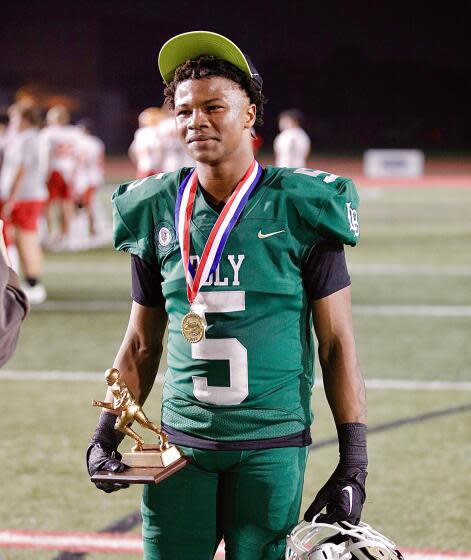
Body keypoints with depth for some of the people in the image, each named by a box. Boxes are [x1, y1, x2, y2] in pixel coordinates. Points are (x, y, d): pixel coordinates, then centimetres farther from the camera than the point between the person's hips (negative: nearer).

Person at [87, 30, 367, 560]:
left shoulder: (298, 209, -3)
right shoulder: (157, 212, 7)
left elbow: (337, 343, -2)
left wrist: (354, 462, -7)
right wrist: (106, 432, 5)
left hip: (272, 443, -3)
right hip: (182, 441, 3)